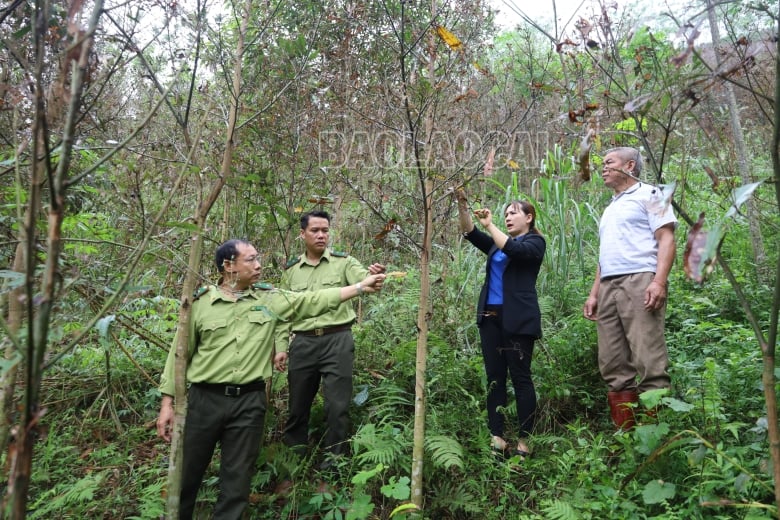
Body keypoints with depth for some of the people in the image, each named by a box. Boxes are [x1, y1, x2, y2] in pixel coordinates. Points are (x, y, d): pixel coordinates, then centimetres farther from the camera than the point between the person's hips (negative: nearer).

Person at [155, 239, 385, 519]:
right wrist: (167, 402, 1)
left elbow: (315, 300, 1)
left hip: (249, 401, 1)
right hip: (205, 399, -1)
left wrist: (362, 286, -3)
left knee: (237, 480, 11)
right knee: (186, 474, 13)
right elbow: (180, 352, 2)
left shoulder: (269, 298, 2)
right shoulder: (200, 301, -3)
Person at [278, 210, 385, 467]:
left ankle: (333, 459, 21)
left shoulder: (343, 261, 0)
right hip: (302, 343, 3)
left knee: (337, 405, 3)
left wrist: (373, 274, -41)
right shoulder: (291, 270, 9)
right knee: (298, 404, 15)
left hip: (337, 340, -3)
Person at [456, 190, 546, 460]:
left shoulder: (535, 242, 3)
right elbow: (470, 233, 8)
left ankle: (524, 442, 4)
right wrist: (462, 206, -5)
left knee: (520, 378, -2)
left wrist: (489, 225, -15)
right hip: (490, 317, 6)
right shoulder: (497, 243, 20)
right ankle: (497, 438, 9)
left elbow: (514, 250, -17)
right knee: (494, 378, 4)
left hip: (518, 319, -6)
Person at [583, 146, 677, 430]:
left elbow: (666, 239, -5)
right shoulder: (610, 208, 28)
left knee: (649, 361, -11)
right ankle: (626, 433, 9)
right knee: (613, 365, 3)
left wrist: (659, 281, -18)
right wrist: (594, 293, 17)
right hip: (608, 287, 7)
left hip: (639, 281, -7)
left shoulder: (649, 194, 7)